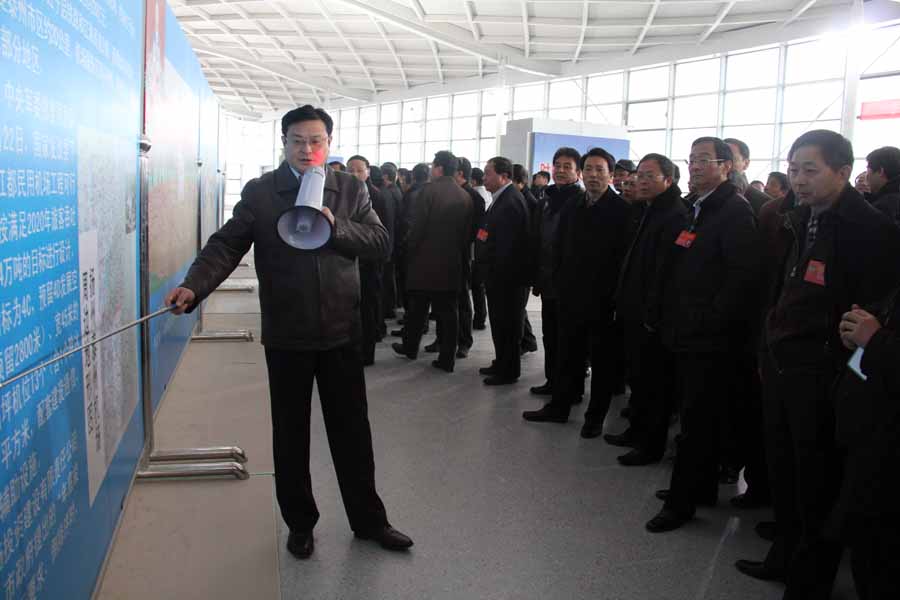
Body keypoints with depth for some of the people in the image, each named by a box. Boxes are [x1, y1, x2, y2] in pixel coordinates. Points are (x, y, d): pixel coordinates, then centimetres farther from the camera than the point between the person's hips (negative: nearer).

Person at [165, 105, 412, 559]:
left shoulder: (351, 189, 3)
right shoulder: (259, 193, -2)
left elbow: (381, 244, -4)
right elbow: (226, 245, -11)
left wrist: (336, 225, -21)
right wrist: (193, 287, -28)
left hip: (341, 332, 1)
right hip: (286, 335, -1)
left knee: (352, 431, 11)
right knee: (290, 434, 12)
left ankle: (368, 519, 28)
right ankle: (300, 523, 31)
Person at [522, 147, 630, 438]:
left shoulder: (621, 210, -7)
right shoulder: (571, 207, 10)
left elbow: (625, 254, -11)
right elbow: (559, 250, 14)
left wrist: (614, 292, -13)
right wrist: (560, 282, 7)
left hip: (603, 299, -5)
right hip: (572, 295, 5)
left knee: (602, 359, 7)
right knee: (567, 355, 13)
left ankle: (596, 417, 17)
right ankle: (559, 406, 25)